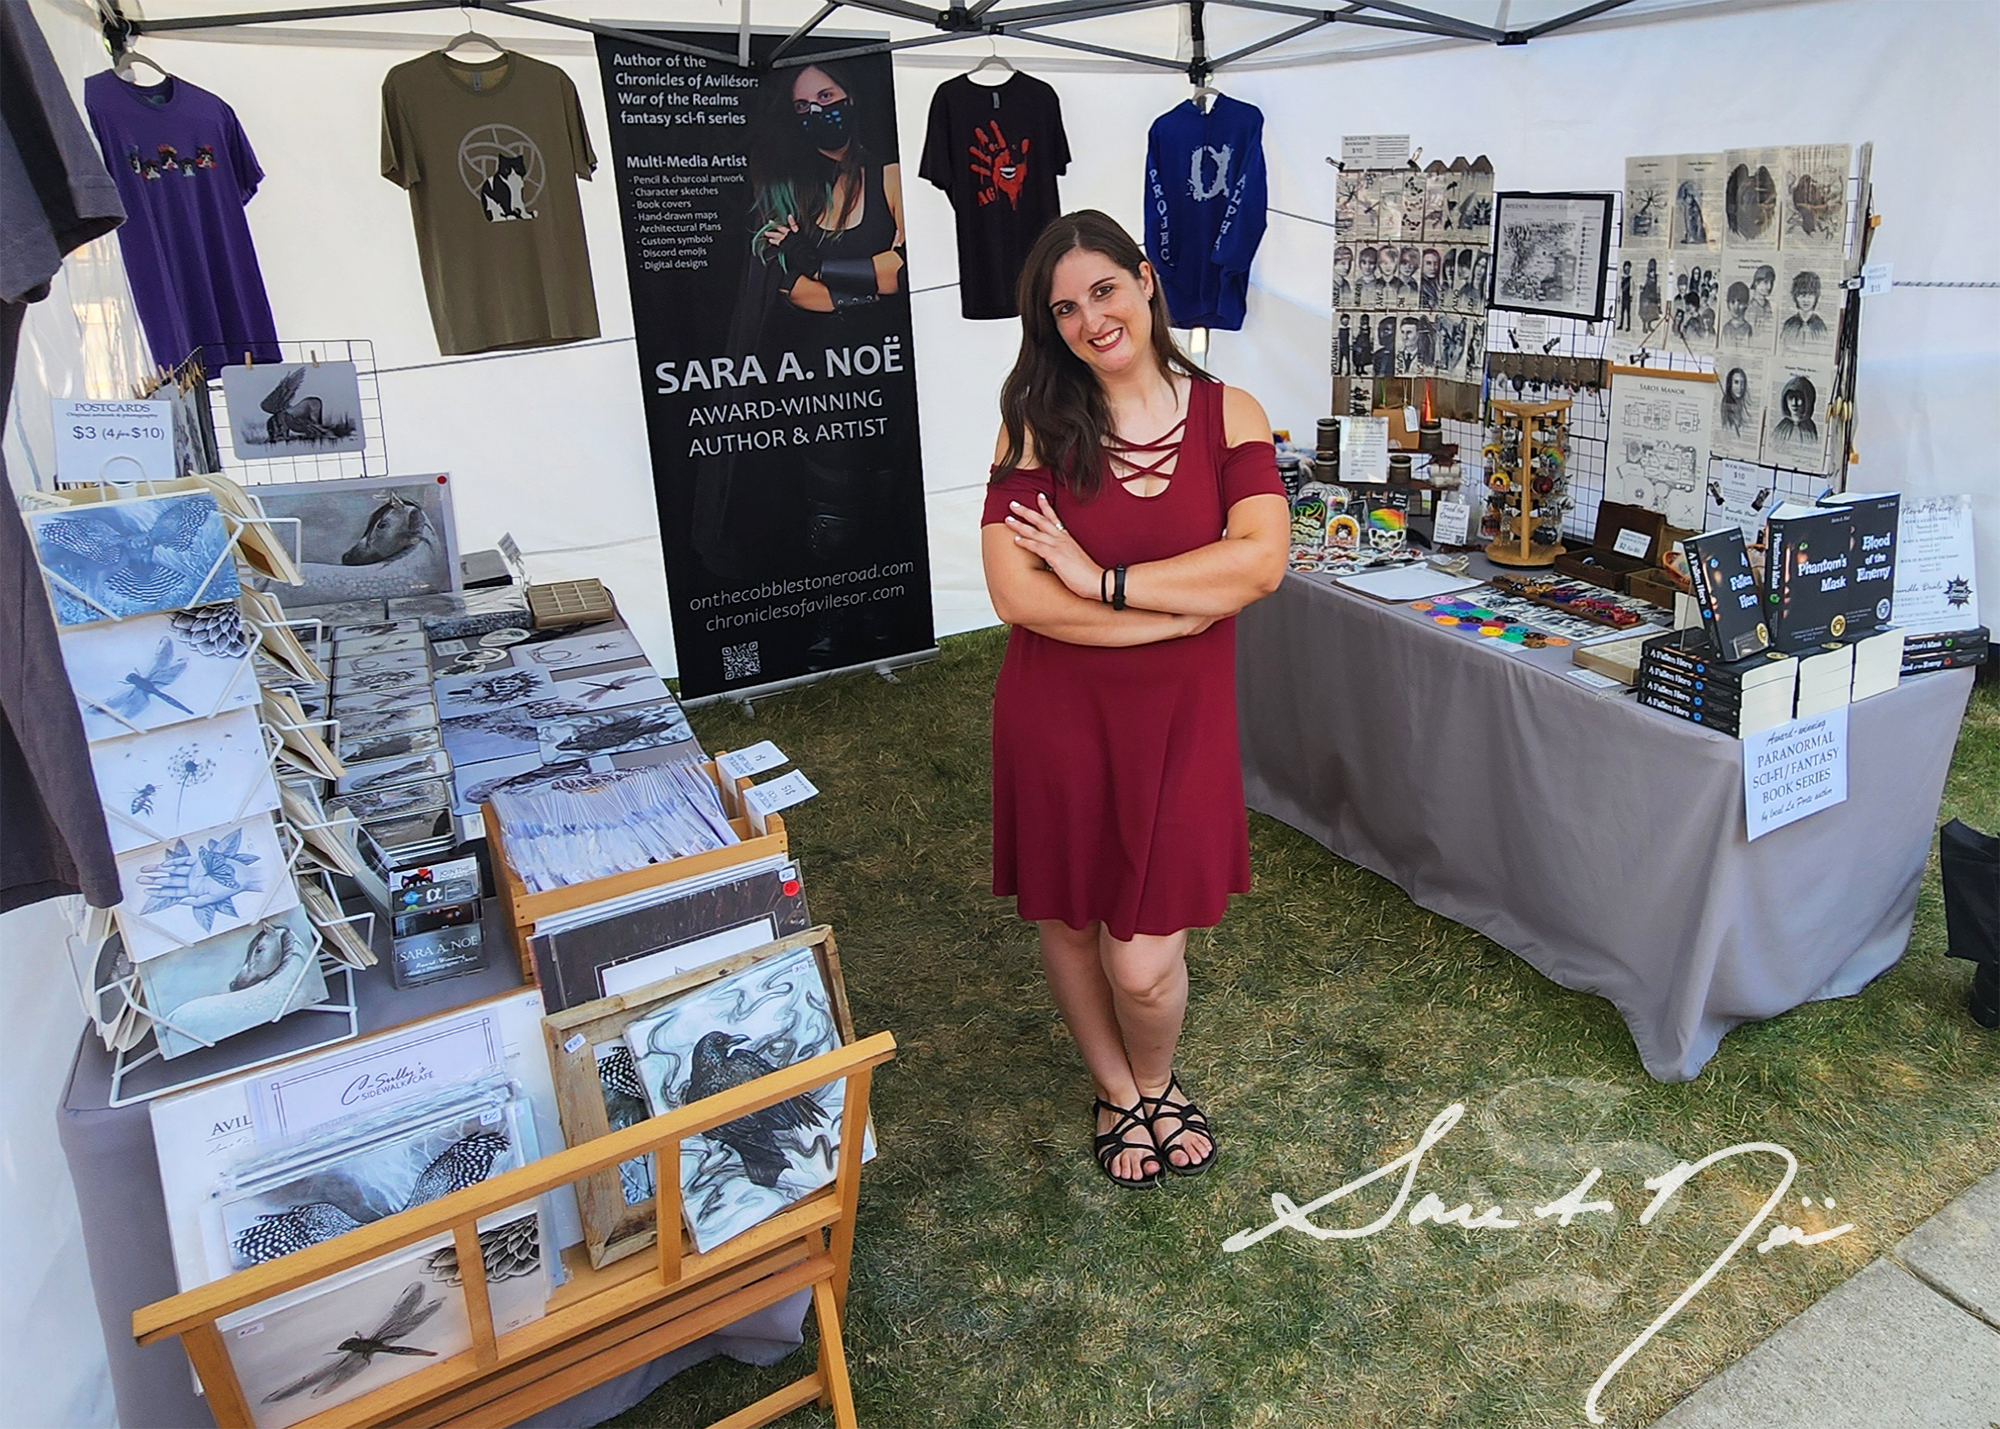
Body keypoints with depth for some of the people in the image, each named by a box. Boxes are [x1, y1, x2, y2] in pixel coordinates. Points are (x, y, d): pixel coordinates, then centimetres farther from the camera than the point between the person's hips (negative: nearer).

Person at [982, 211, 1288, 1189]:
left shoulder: (1228, 413, -3)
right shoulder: (1036, 422, -7)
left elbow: (1260, 560, -18)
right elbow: (1016, 594, -18)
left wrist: (1103, 579, -21)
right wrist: (1182, 612, -17)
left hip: (1178, 717, 0)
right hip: (1057, 714, 1)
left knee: (1144, 962, 1)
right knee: (1069, 921, 16)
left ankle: (1156, 1081, 38)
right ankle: (1117, 1092, 46)